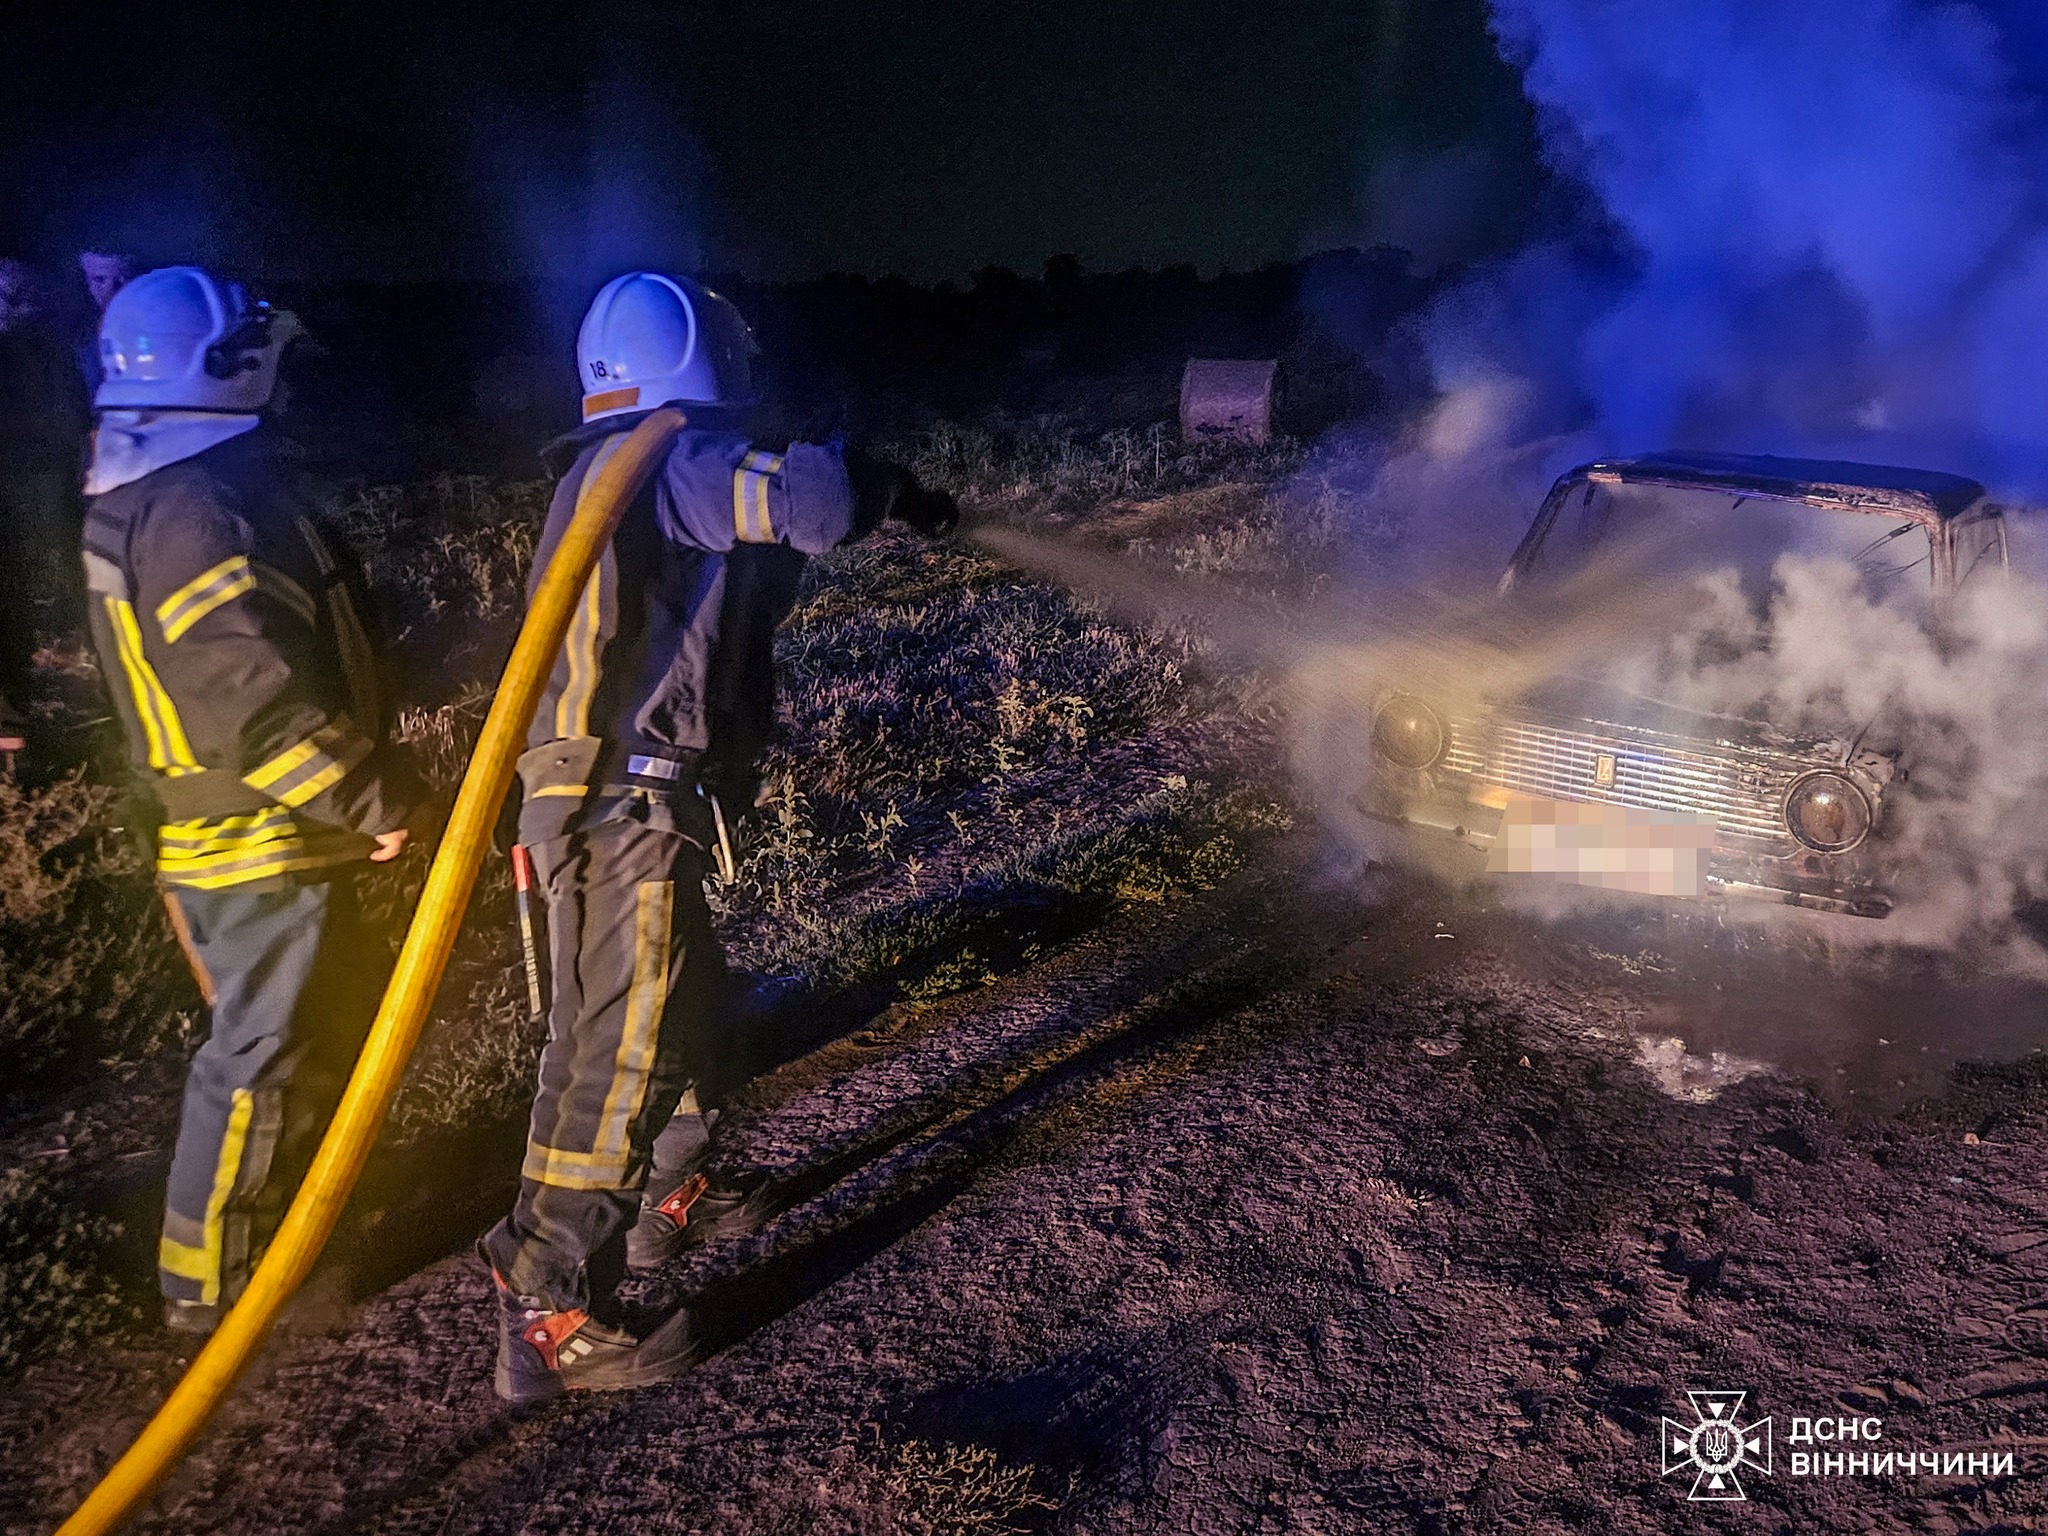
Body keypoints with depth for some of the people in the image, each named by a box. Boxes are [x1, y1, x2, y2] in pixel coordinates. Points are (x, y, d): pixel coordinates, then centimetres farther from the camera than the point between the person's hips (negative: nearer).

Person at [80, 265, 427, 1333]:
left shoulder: (139, 498, 11)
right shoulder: (195, 509, -22)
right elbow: (255, 702, -28)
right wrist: (373, 801, -18)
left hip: (230, 826, 10)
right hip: (263, 844, -10)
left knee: (340, 1019, 22)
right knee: (262, 1060, 2)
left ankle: (284, 1216, 39)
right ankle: (209, 1283, 17)